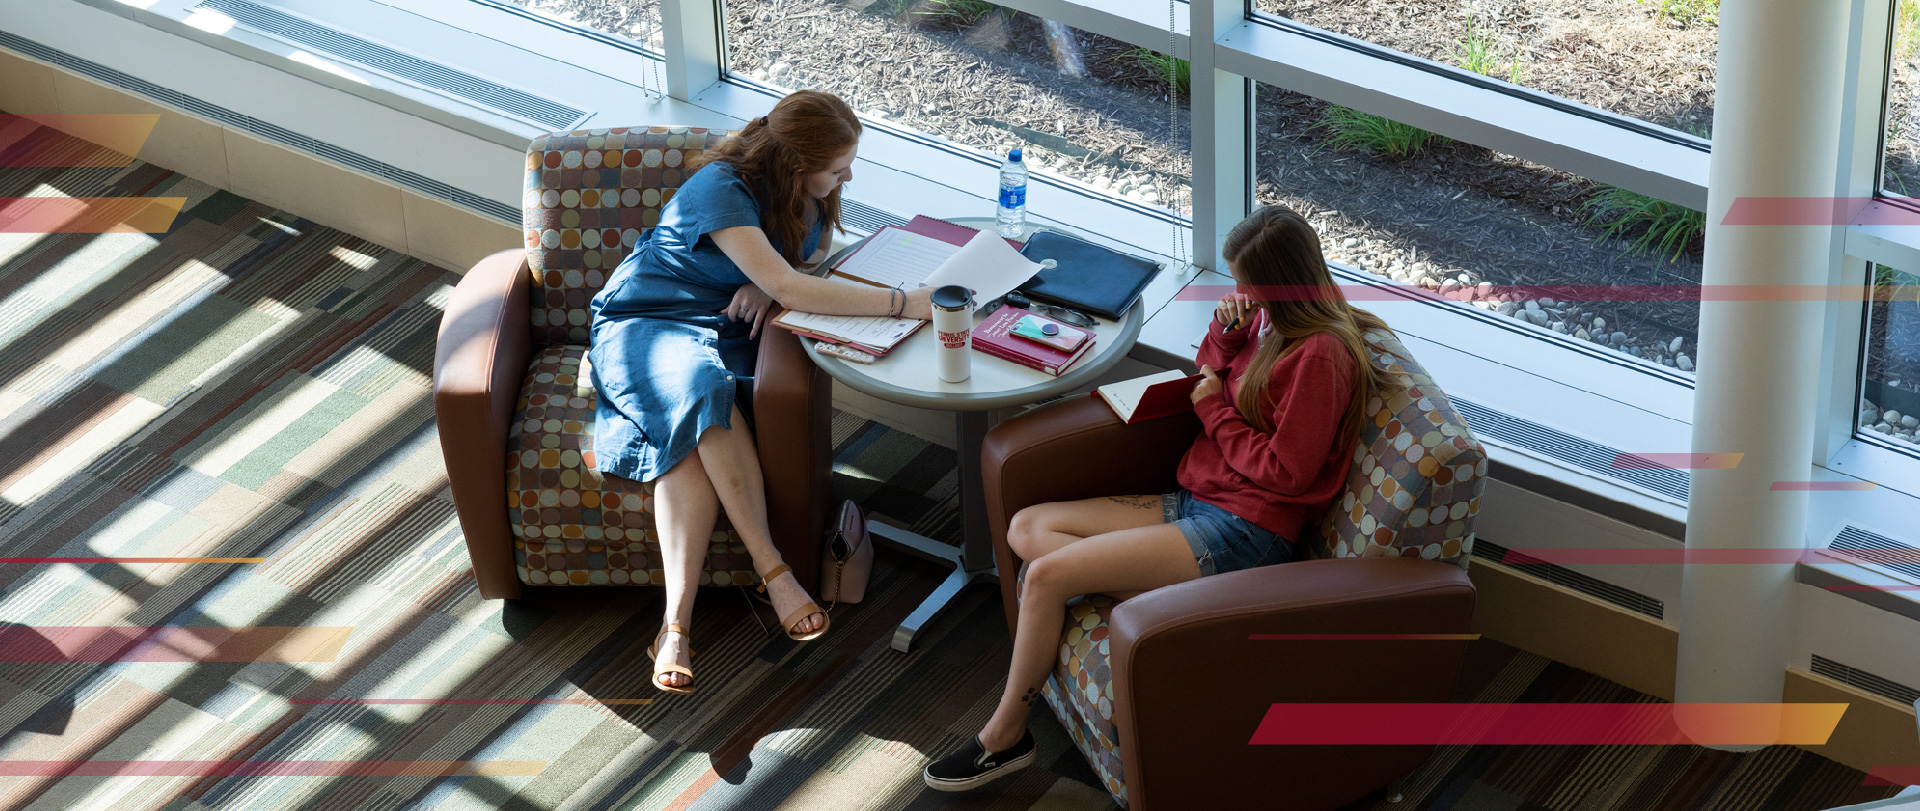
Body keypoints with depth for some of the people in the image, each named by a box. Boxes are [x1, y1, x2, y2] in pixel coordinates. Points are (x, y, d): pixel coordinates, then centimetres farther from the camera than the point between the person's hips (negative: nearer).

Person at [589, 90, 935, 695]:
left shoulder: (808, 194, -2)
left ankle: (675, 624, -38)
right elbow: (788, 287, -34)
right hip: (645, 326, -5)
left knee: (693, 446, -28)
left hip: (725, 331, 5)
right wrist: (903, 303, -37)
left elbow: (808, 265, 15)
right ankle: (772, 571, -34)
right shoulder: (721, 190, -25)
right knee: (703, 394, -39)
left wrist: (765, 287, -11)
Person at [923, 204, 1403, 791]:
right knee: (1027, 528, 1)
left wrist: (1214, 410, -7)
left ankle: (1005, 736, -3)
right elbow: (1209, 380, 20)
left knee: (1046, 576, -17)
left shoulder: (1320, 354, -18)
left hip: (1243, 532, -10)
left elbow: (1284, 471, -18)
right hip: (1195, 502, 10)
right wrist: (1224, 333, -1)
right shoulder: (1270, 323, 9)